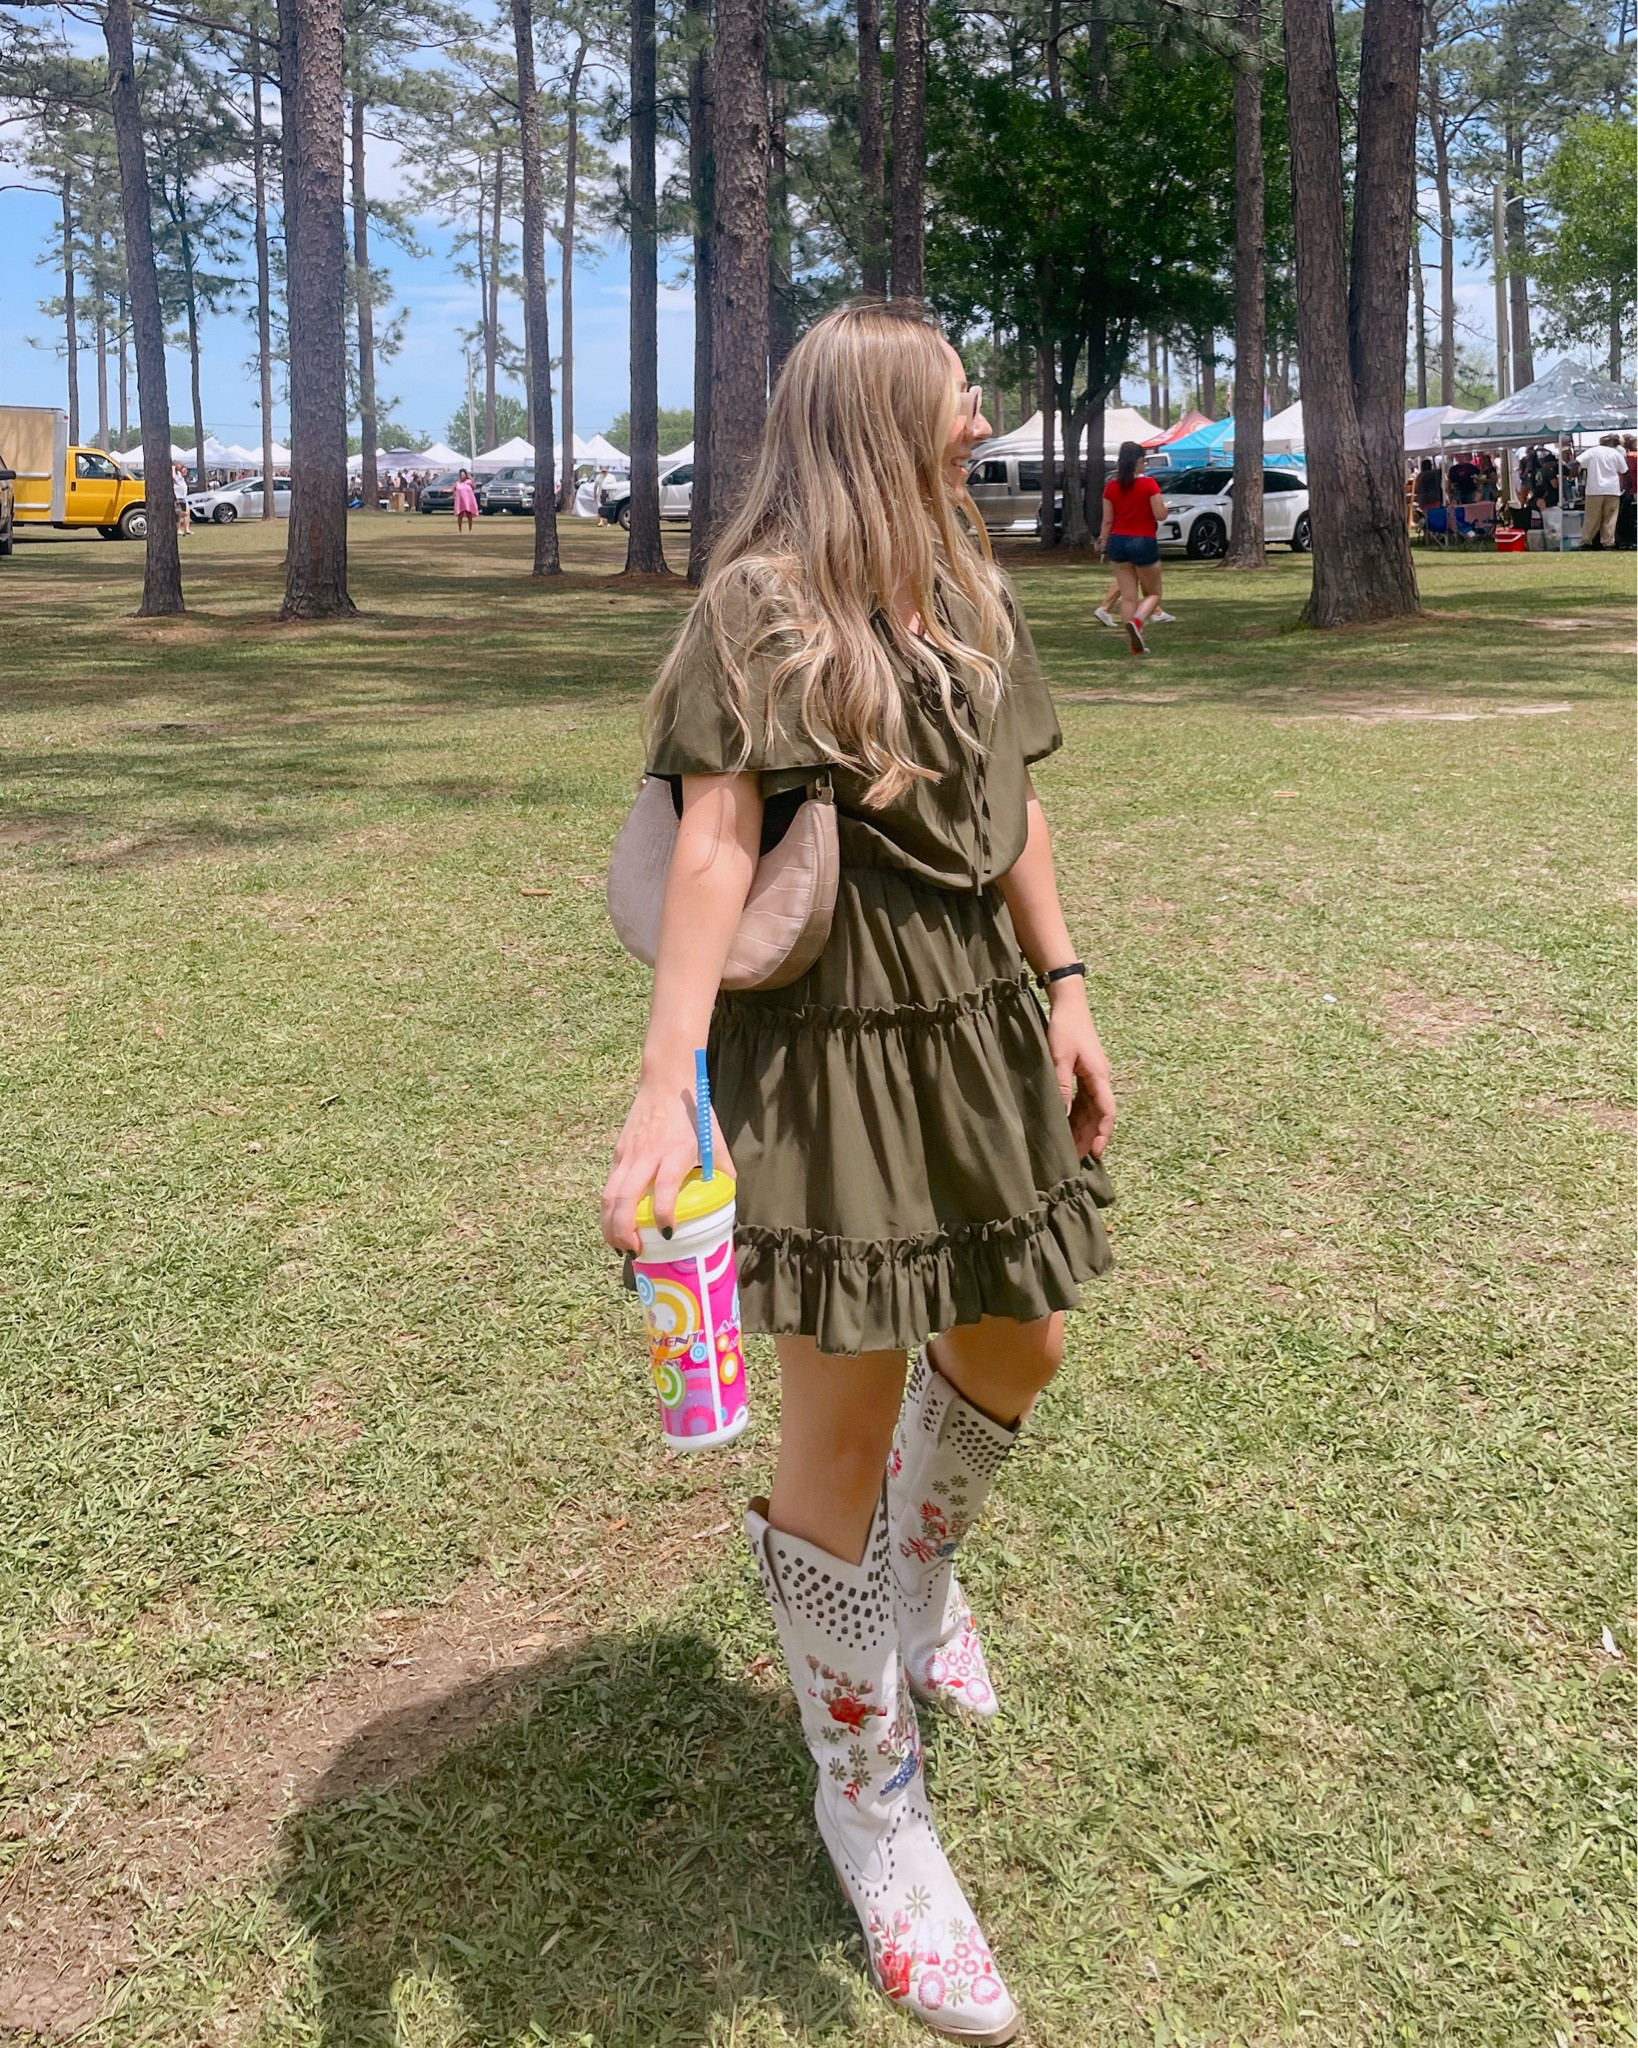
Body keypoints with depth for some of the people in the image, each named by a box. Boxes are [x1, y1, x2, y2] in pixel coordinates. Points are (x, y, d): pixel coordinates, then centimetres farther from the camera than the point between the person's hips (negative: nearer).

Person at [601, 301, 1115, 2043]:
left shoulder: (967, 594, 11)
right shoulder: (758, 610, -13)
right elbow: (712, 846, -23)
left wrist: (1063, 990, 12)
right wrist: (664, 1095, -31)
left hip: (975, 1032, 8)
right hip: (826, 1056, -7)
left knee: (1015, 1348, 19)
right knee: (842, 1427, 1)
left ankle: (919, 1563, 51)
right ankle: (867, 1798, 21)